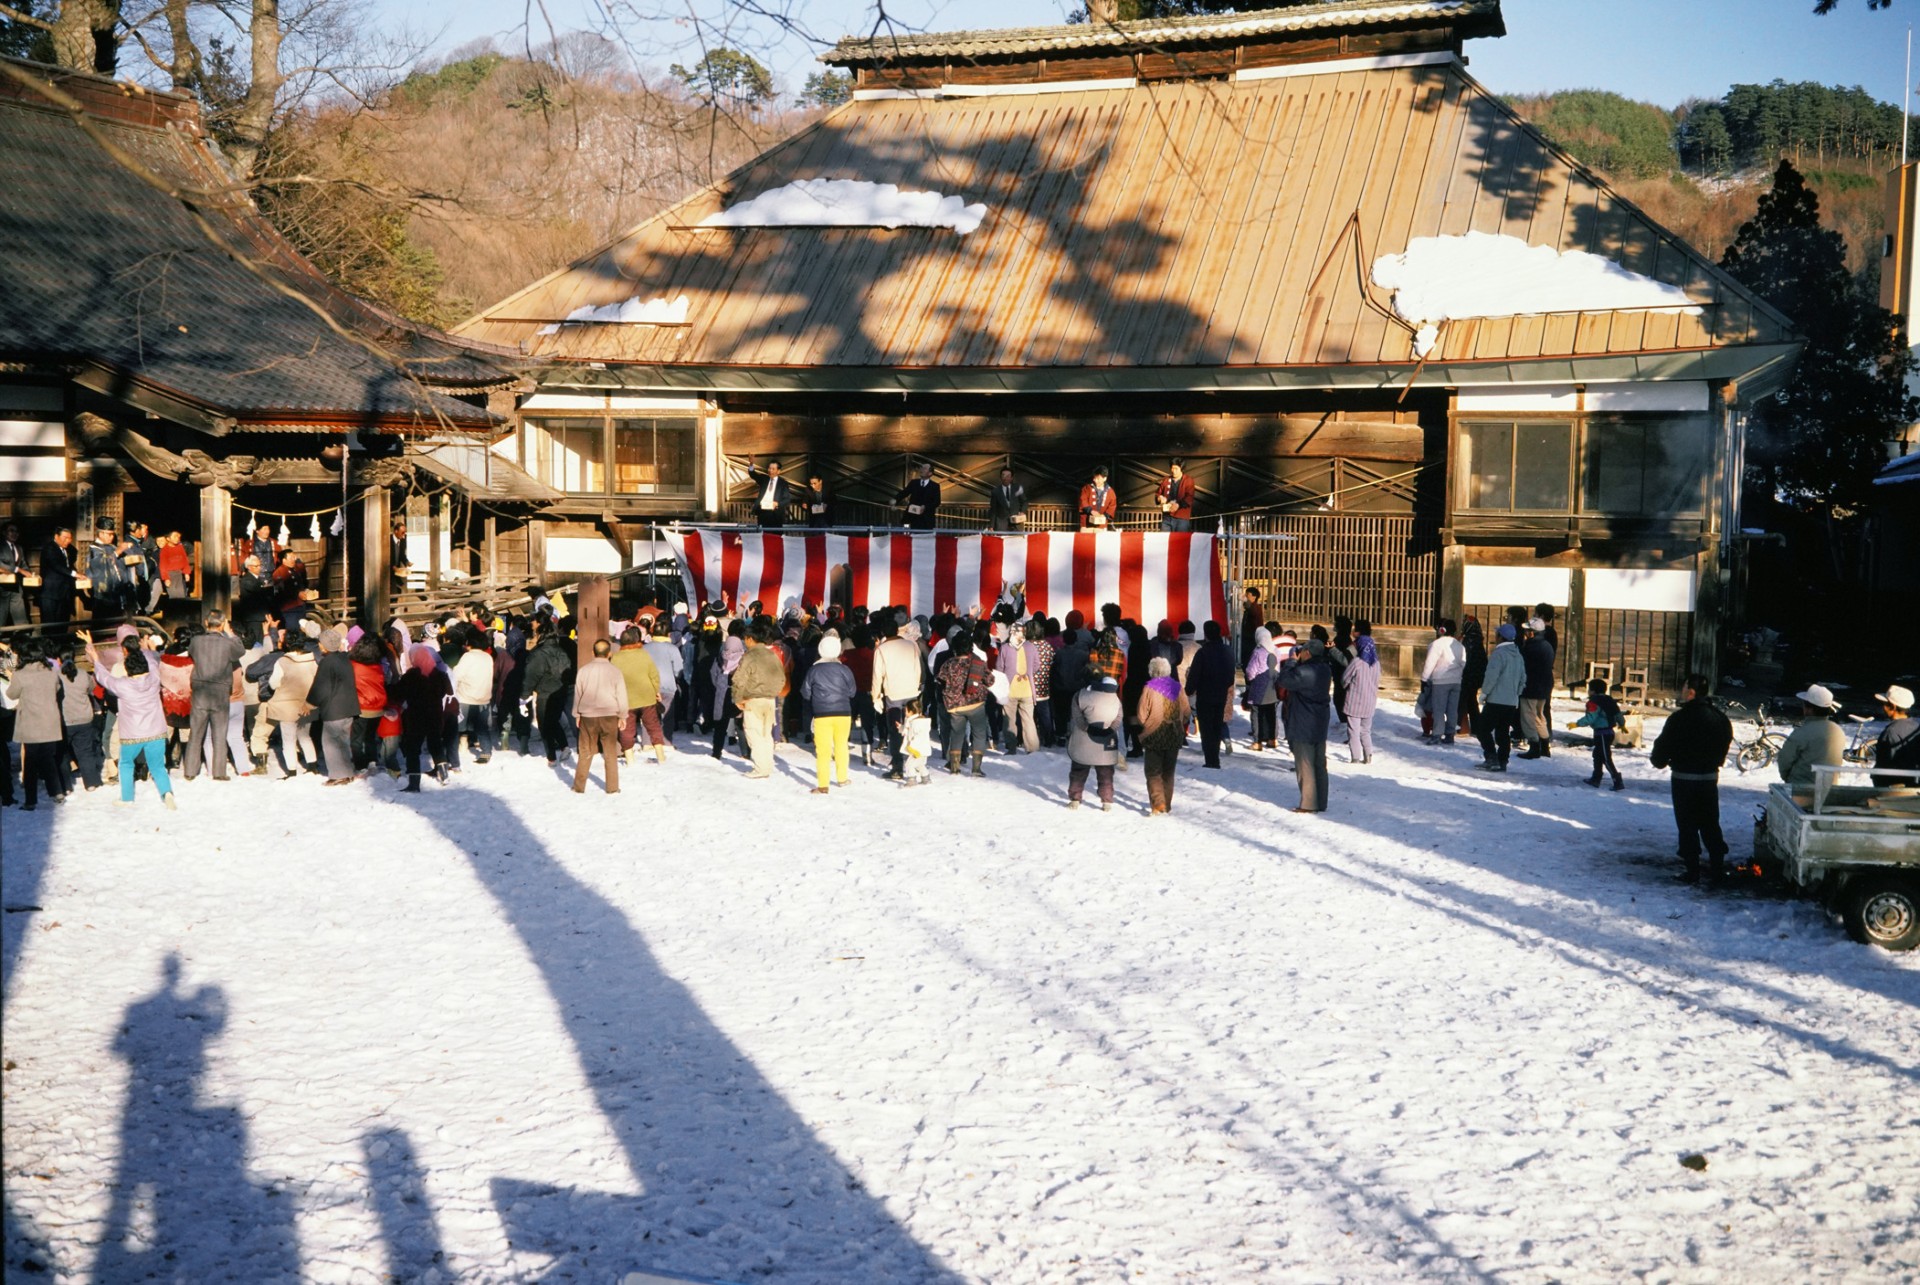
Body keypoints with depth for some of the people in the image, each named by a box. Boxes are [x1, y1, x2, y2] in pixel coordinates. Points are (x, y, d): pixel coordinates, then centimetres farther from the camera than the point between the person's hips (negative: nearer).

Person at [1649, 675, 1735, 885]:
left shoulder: (1680, 718, -17)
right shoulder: (1719, 718, 3)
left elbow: (1663, 747, -14)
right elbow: (1725, 744, 12)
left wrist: (1657, 759, 7)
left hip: (1684, 779, -5)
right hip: (1710, 778, 5)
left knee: (1687, 826, 2)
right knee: (1711, 825, 14)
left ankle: (1691, 870, 3)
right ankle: (1719, 869, 14)